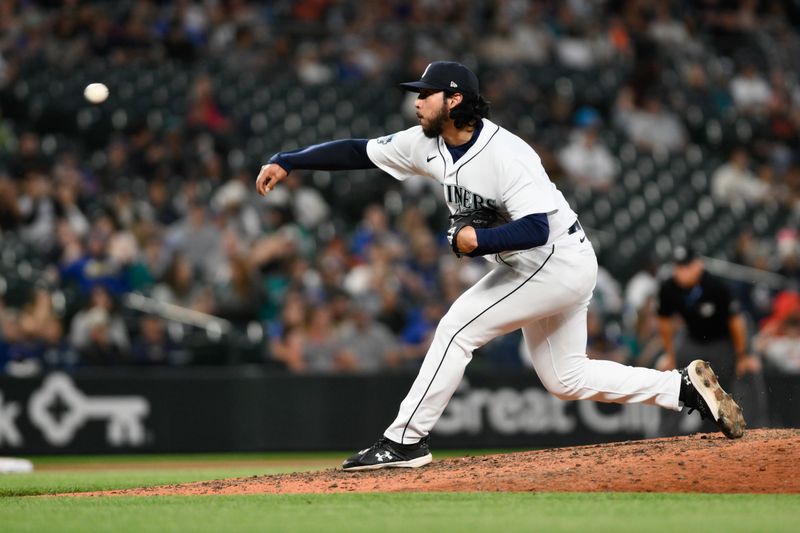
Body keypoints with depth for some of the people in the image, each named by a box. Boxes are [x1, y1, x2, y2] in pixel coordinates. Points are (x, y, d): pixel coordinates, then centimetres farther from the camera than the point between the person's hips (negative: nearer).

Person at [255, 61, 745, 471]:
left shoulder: (505, 154, -25)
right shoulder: (427, 144, -1)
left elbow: (537, 229, -30)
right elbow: (359, 152, 1)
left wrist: (478, 241, -39)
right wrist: (286, 162, -6)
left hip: (557, 263, -10)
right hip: (544, 268, 10)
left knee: (458, 327, -14)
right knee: (566, 379, 14)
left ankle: (406, 440, -9)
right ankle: (687, 387, 18)